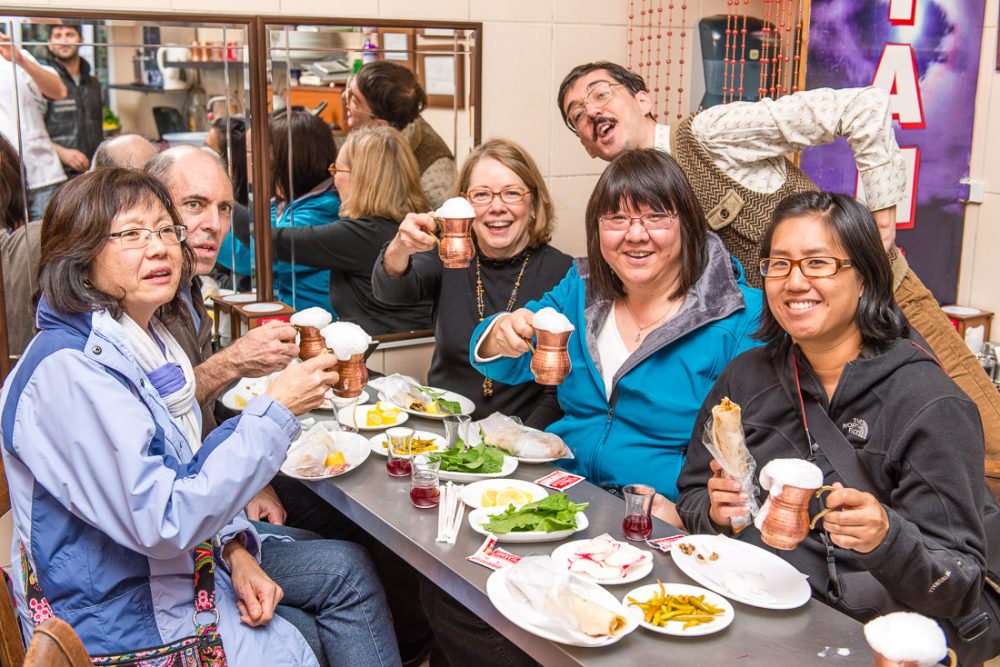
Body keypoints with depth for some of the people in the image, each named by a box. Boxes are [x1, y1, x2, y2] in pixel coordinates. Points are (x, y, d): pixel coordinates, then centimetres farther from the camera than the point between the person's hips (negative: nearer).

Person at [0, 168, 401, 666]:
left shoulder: (146, 339, 2)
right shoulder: (67, 371, -26)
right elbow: (164, 522, -30)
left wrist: (235, 549, -5)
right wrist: (274, 411, -27)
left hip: (177, 557, 8)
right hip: (123, 619, -8)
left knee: (346, 569, 5)